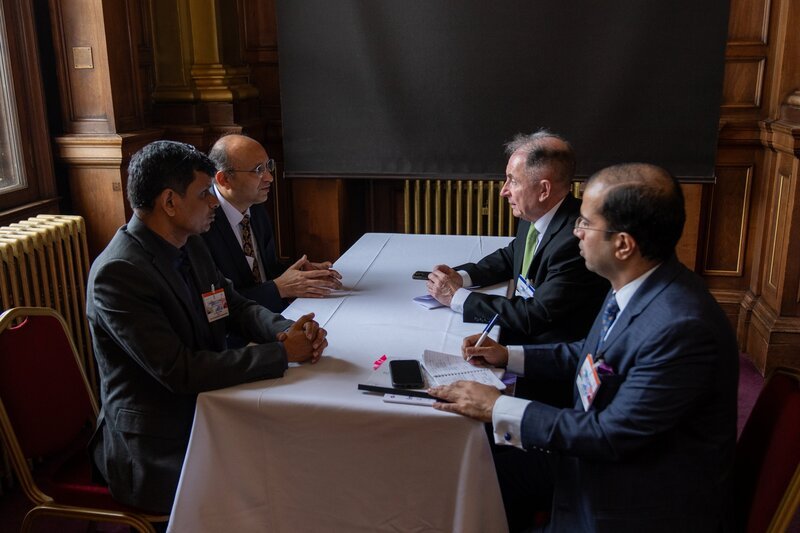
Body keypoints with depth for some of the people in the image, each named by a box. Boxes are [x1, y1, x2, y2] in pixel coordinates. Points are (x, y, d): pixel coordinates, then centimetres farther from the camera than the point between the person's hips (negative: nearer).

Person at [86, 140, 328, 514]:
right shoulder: (118, 273, -23)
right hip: (156, 450, -7)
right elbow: (181, 371, -27)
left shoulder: (190, 246, 3)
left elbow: (238, 308, 10)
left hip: (204, 411, 8)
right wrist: (282, 353, -22)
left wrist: (290, 330, -11)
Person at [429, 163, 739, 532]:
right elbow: (591, 353, 10)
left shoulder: (682, 328, -33)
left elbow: (612, 435, -27)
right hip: (603, 445, 7)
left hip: (649, 501, -7)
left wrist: (499, 410, -23)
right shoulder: (634, 283, -6)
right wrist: (508, 356, 5)